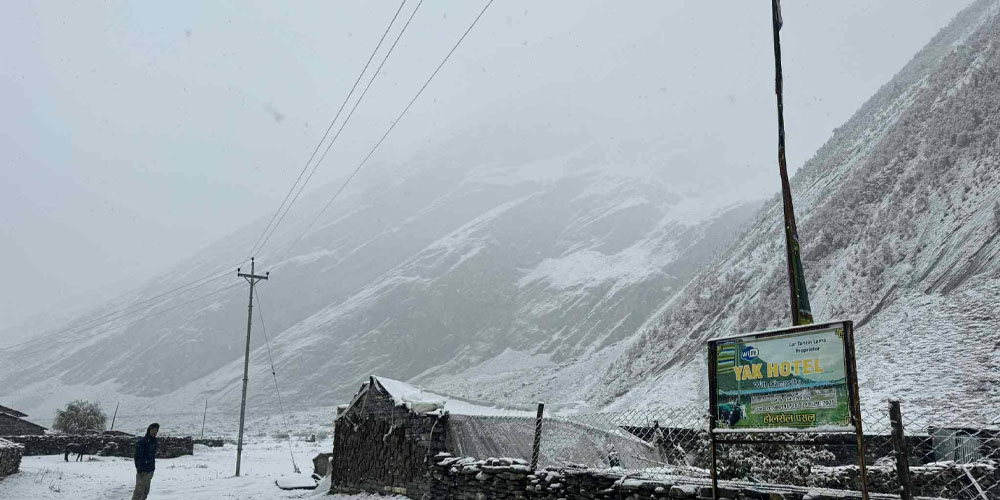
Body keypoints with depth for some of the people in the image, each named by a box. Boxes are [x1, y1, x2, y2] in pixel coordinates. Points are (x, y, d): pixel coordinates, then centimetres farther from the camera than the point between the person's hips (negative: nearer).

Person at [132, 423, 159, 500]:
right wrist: (140, 470, -19)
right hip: (143, 471, -8)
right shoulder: (141, 441, -14)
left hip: (150, 470, 8)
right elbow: (138, 457, -17)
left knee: (146, 491, 13)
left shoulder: (153, 441, 11)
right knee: (139, 491, -7)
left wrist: (153, 468, 15)